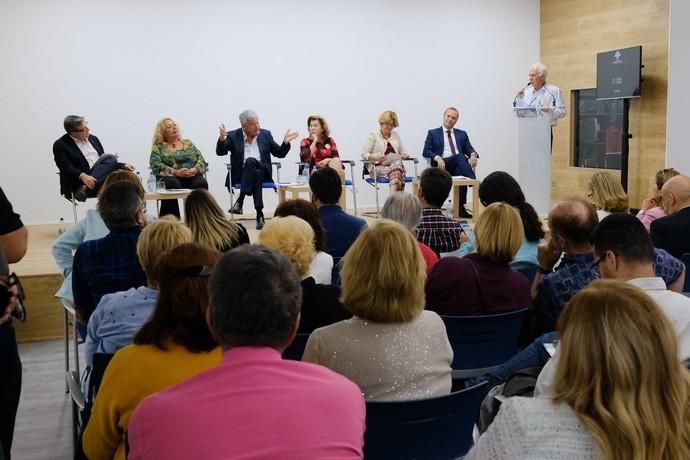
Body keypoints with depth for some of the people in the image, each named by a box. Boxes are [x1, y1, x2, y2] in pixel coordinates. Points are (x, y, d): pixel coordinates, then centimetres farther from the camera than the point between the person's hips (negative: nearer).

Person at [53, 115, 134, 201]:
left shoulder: (93, 139, 21)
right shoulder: (60, 145, 2)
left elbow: (104, 161, 26)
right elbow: (66, 168, -11)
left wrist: (123, 166, 8)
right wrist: (82, 176, -31)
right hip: (80, 182, -7)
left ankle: (85, 188, -33)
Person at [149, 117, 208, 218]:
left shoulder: (188, 143, 20)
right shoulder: (158, 147, 11)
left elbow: (201, 160, 10)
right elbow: (156, 166, -4)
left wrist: (195, 170, -13)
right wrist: (176, 172, -18)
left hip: (192, 176, 2)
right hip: (171, 177, -2)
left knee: (202, 183, -31)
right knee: (172, 184, -37)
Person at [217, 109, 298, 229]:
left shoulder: (265, 134, 14)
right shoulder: (233, 136, 8)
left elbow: (279, 154, 14)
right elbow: (220, 152, -3)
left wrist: (285, 143, -6)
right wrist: (222, 139, -22)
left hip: (262, 171, 1)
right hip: (241, 174, -1)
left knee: (251, 161, -34)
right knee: (251, 163, -36)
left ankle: (240, 201, -38)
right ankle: (259, 214, -39)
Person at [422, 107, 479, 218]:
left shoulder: (462, 134, 26)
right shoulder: (433, 133, 16)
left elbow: (469, 149, 14)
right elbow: (425, 151, 4)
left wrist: (473, 155, -12)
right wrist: (437, 158, -18)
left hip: (459, 163, 4)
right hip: (442, 165, -3)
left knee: (461, 172, -36)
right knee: (459, 157, -36)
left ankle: (461, 207, -37)